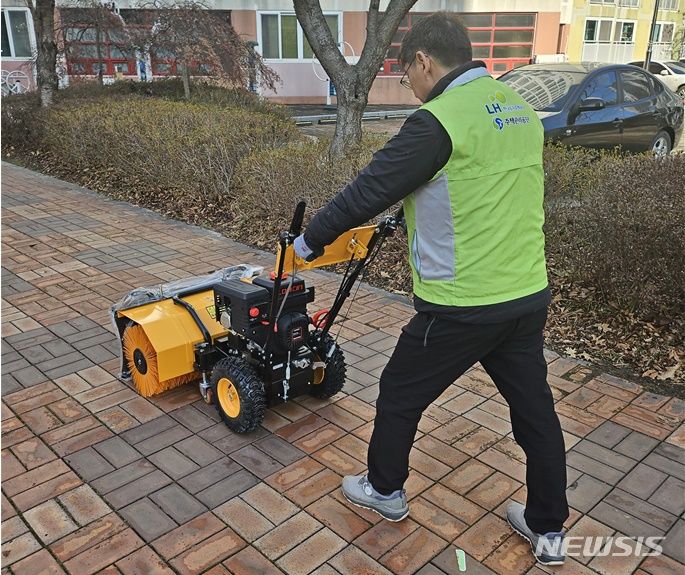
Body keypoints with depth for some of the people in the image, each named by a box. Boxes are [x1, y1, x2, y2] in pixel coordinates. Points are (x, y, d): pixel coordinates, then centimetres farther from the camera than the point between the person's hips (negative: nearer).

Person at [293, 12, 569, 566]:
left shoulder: (438, 121, -17)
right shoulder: (521, 111, 9)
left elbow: (369, 190, -13)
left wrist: (310, 239, 2)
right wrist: (414, 211, 31)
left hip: (460, 307, -7)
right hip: (529, 296, 8)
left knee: (399, 394, 15)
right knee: (535, 409, 18)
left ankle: (386, 491, 38)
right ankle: (549, 529, 34)